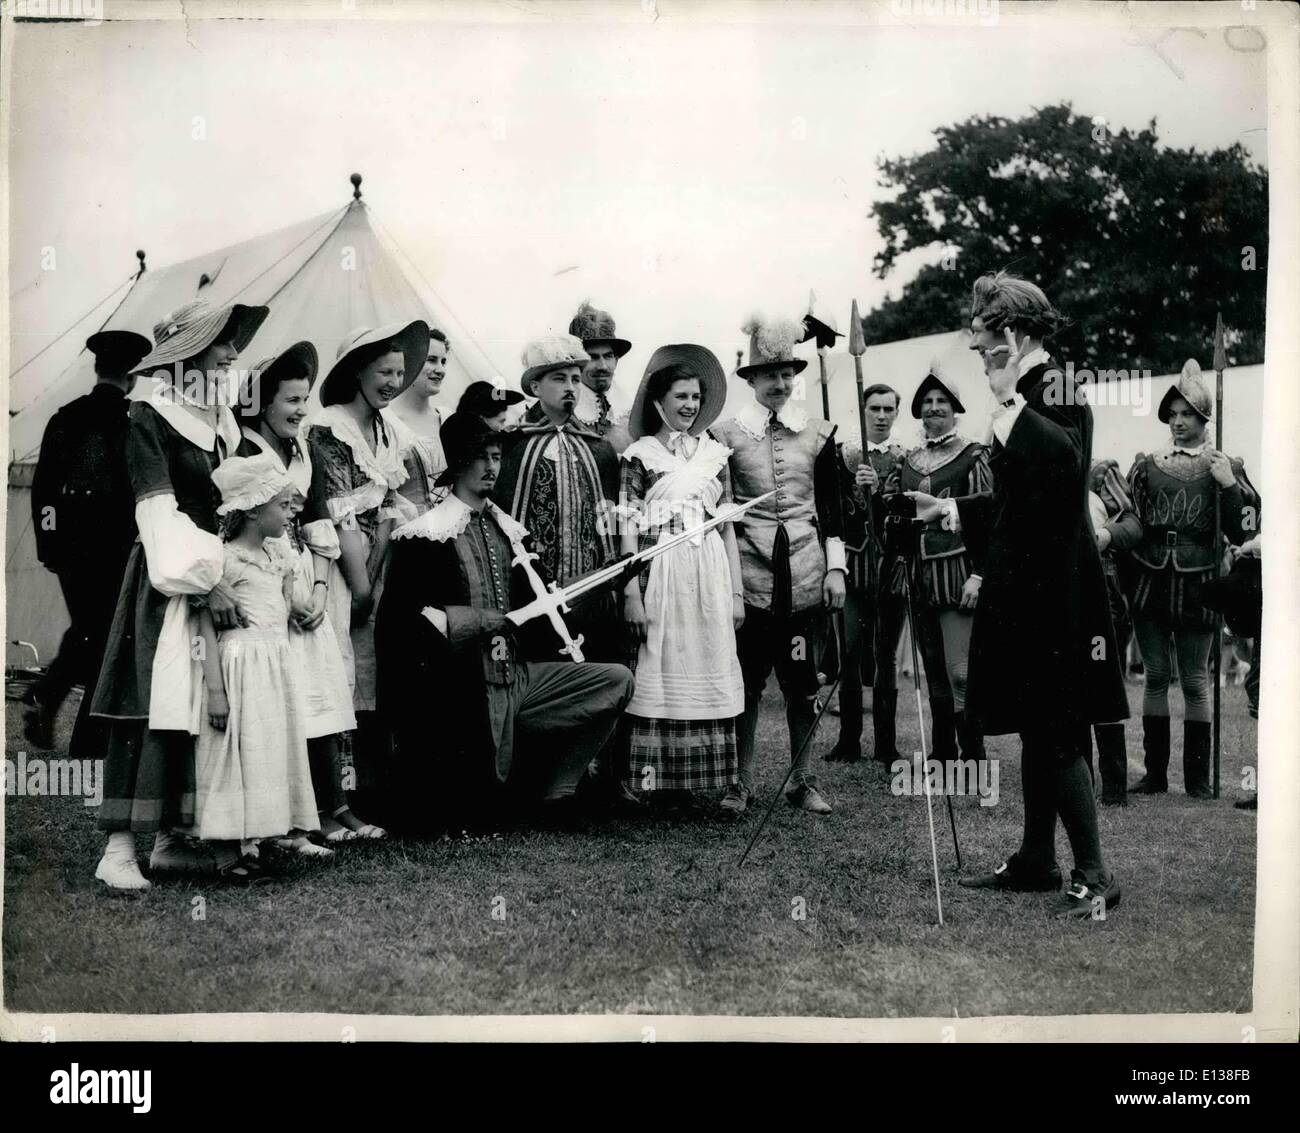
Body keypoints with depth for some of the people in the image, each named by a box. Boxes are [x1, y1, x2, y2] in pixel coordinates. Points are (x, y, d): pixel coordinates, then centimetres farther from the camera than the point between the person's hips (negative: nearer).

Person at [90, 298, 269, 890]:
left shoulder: (220, 421, 15)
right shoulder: (149, 418, -6)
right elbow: (160, 512, -13)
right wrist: (209, 583, -18)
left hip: (215, 578, 7)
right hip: (167, 580, -7)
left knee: (192, 707, 8)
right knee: (148, 707, -10)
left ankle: (170, 839, 14)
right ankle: (119, 846, -9)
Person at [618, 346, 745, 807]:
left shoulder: (714, 454, 12)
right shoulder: (639, 454, 2)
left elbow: (728, 527, 12)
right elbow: (628, 528, -2)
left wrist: (737, 592, 8)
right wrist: (632, 594, -10)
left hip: (710, 576, 3)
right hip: (660, 573, -3)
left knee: (709, 670, 4)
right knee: (659, 672, -2)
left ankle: (709, 780, 10)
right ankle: (652, 781, 3)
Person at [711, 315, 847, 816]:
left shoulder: (817, 432, 7)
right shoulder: (726, 433, 1)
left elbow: (831, 506, 11)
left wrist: (836, 567, 4)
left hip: (806, 573, 2)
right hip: (748, 572, -2)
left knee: (804, 681, 5)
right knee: (746, 680, 1)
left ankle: (803, 780, 17)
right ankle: (741, 781, 13)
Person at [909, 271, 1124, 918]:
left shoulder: (1055, 386, -11)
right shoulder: (1029, 394, 16)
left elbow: (1064, 462, -31)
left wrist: (1008, 399, -25)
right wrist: (949, 510, 20)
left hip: (1051, 591, -10)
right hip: (1024, 589, 10)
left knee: (1056, 735, -7)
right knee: (1038, 730, 14)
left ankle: (1094, 875, -1)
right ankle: (1036, 859, 24)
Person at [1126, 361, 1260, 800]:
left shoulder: (1225, 467, 4)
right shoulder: (1147, 466, 9)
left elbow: (1242, 532, -2)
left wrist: (1229, 484, -12)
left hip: (1196, 588, -2)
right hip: (1150, 583, 2)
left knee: (1195, 682, 2)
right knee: (1155, 677, 6)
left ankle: (1198, 779, 8)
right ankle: (1155, 772, 13)